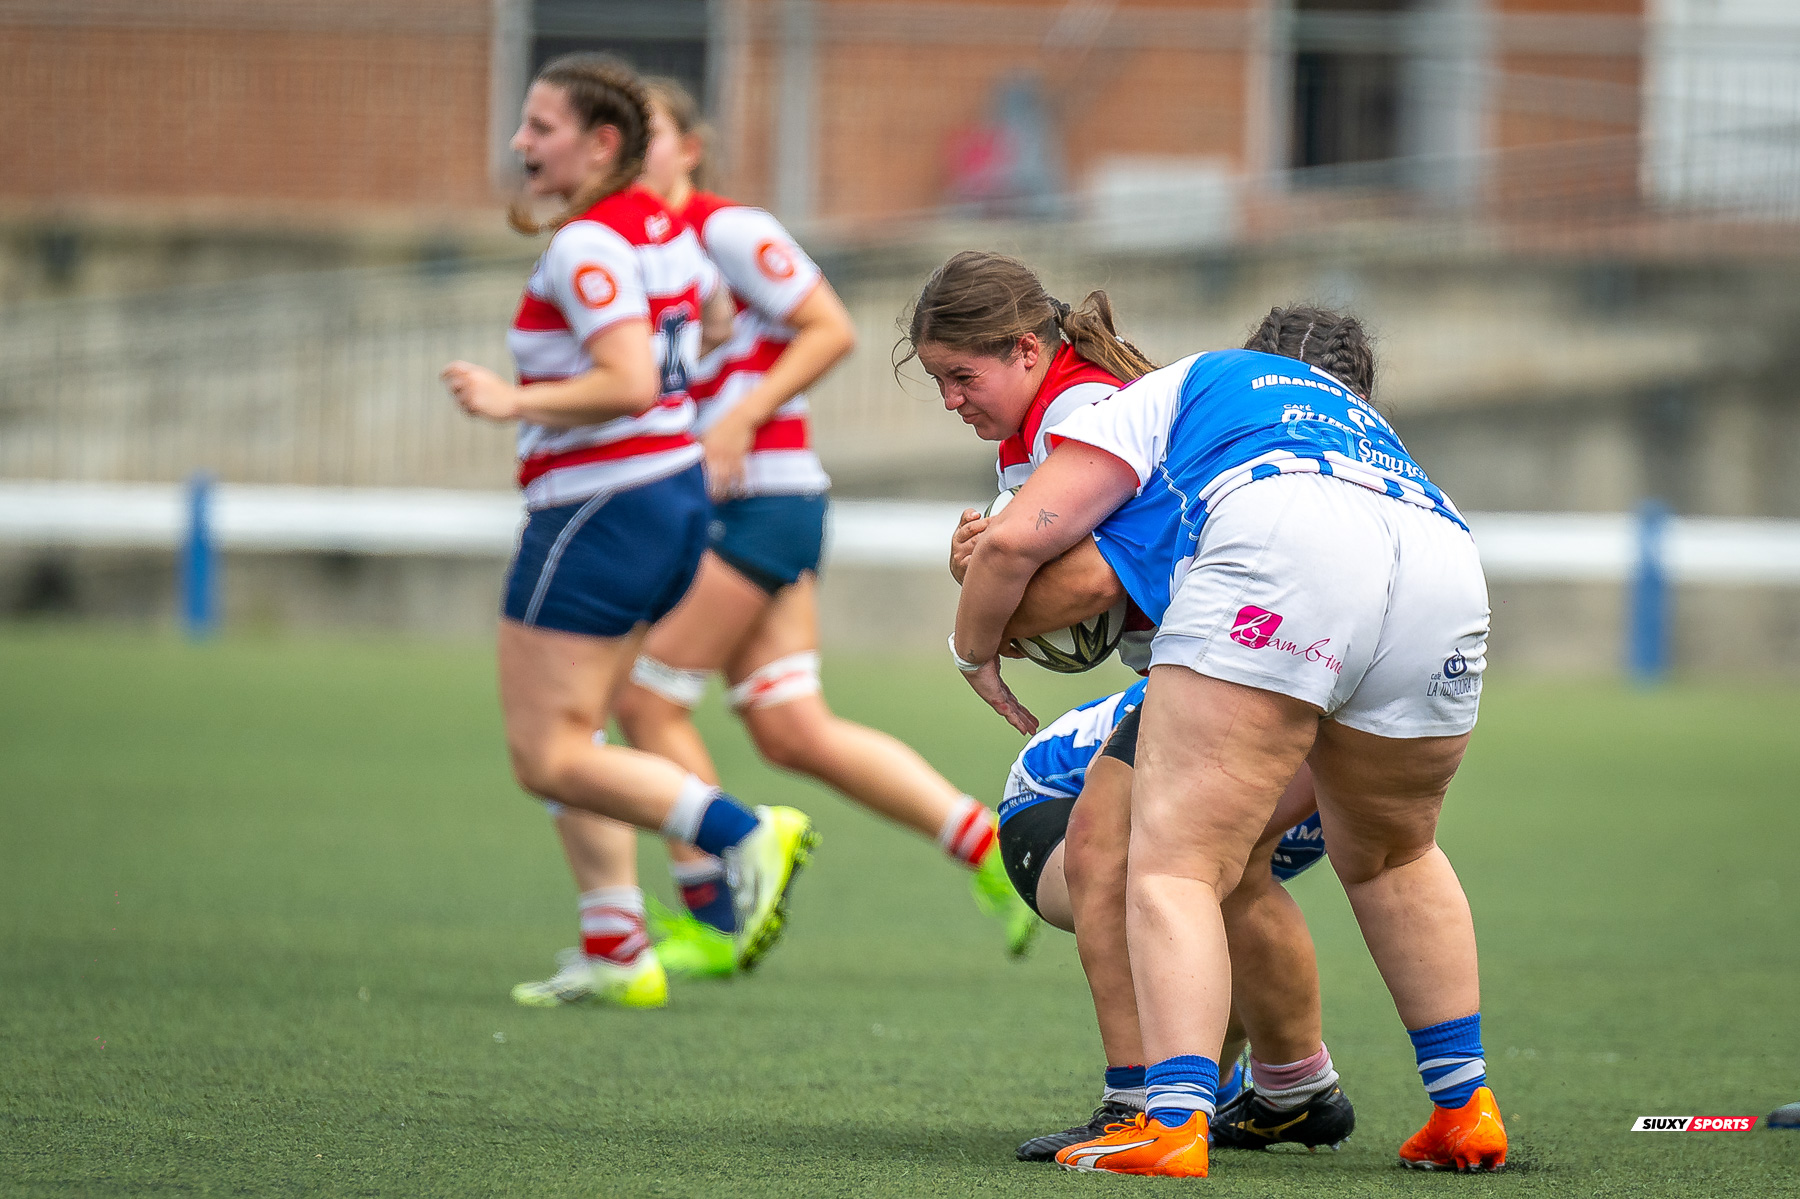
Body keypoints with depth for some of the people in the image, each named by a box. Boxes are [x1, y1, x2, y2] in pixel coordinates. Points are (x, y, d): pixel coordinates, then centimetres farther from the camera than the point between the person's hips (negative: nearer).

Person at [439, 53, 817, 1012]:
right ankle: (616, 952, 13)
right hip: (676, 494, 10)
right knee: (567, 741, 16)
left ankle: (742, 835, -16)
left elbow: (631, 383, -28)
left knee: (549, 760, -6)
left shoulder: (584, 246, -18)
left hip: (598, 512, -10)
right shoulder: (661, 227, 9)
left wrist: (514, 402, -21)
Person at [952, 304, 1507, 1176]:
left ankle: (1174, 1122, -21)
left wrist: (973, 648, 38)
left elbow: (1018, 538, 20)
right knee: (1391, 857, 29)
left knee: (1174, 864, -5)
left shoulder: (1183, 386, 30)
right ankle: (1464, 1108, 30)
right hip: (1447, 576, 6)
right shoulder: (1371, 431, 44)